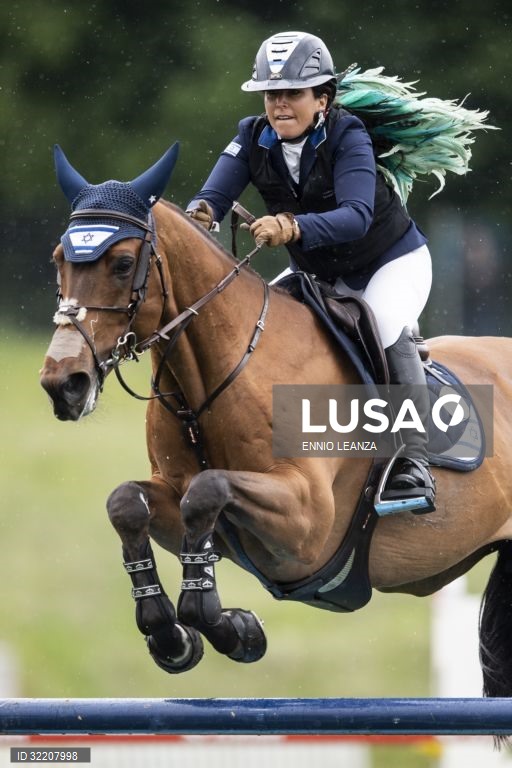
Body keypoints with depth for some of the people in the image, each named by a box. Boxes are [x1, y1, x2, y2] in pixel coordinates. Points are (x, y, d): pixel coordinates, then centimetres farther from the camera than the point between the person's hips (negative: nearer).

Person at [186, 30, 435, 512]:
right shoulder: (254, 138, -13)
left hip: (392, 261, -6)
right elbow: (216, 194, -25)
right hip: (317, 274, 6)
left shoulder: (348, 138, -28)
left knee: (385, 325, -31)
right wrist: (201, 213, -50)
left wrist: (292, 228, -59)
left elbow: (357, 216, -42)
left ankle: (412, 462, -29)